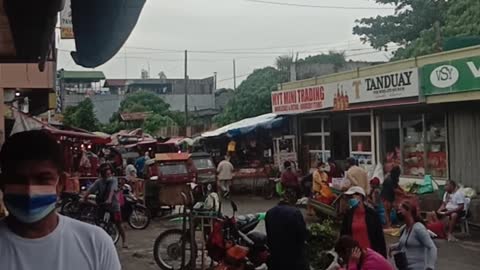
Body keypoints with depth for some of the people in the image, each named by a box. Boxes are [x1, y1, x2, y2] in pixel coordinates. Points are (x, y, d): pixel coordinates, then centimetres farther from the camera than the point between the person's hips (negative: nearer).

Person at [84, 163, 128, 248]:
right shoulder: (99, 181, -3)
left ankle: (124, 241, 14)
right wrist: (84, 198, -32)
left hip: (113, 204, -3)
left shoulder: (113, 180, -10)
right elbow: (90, 189, -16)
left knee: (118, 224, -1)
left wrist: (109, 199, -43)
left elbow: (112, 190, -27)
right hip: (102, 205, 3)